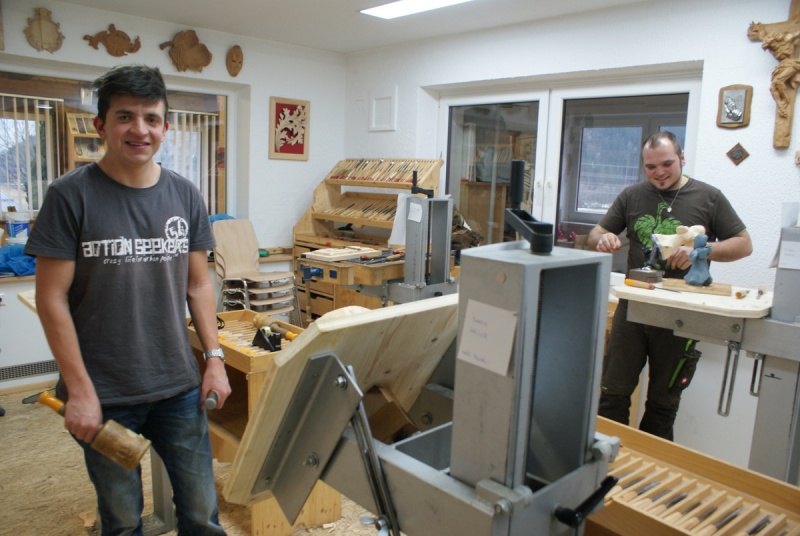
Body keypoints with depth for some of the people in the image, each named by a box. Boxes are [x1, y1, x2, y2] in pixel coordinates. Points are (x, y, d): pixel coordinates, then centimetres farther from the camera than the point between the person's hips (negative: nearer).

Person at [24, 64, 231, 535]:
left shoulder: (184, 195, 2)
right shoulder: (72, 195, -9)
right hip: (104, 394, -3)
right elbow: (52, 298, -8)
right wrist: (80, 389, -10)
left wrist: (214, 357, 1)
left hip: (179, 387, 3)